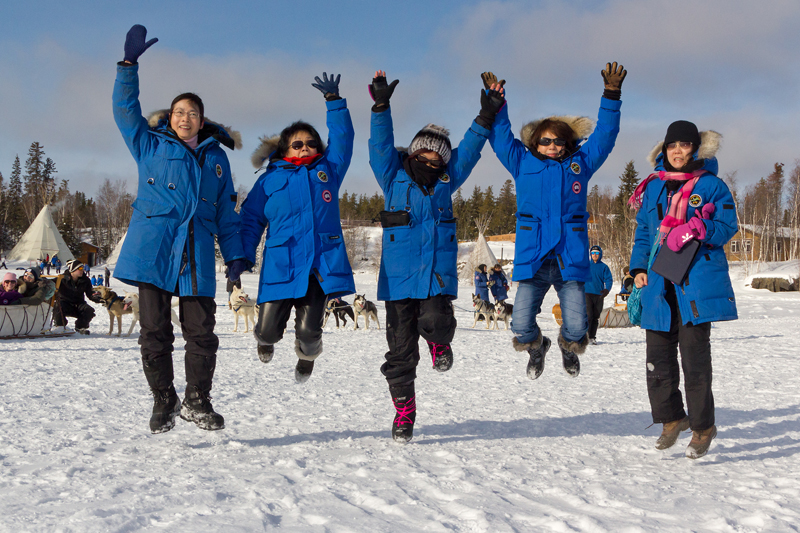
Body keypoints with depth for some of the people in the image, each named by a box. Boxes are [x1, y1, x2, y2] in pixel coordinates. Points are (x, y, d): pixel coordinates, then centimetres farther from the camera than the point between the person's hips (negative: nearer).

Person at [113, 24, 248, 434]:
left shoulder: (216, 158, 19)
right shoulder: (150, 146, 15)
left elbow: (226, 213, 17)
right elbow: (125, 109, 4)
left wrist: (235, 254, 9)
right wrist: (129, 64, -6)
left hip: (197, 258, 1)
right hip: (152, 252, -1)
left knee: (201, 332, -3)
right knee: (154, 332, 0)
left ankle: (197, 402, 12)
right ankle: (163, 402, 14)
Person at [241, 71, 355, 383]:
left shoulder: (328, 170, 15)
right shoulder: (271, 179, 11)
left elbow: (342, 137, 12)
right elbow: (250, 220, 9)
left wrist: (334, 101, 3)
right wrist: (240, 259, 1)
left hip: (321, 263, 1)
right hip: (281, 264, 0)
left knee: (309, 330, -8)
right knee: (268, 329, -3)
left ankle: (307, 355, 30)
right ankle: (267, 340, 38)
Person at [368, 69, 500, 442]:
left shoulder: (447, 180, 12)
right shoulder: (393, 177, 7)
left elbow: (469, 150, 9)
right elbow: (381, 144, -3)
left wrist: (485, 118, -1)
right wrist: (381, 107, -15)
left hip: (438, 272, 1)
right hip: (399, 274, 0)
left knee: (434, 321, -25)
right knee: (400, 348, 2)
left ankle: (439, 343, 14)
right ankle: (403, 411, 17)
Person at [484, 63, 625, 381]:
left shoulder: (581, 163, 15)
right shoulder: (523, 163, 14)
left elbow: (604, 134, 16)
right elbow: (500, 135, 16)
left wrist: (611, 96, 8)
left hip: (571, 258, 0)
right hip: (532, 258, 0)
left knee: (576, 328, -5)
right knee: (521, 327, -8)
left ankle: (569, 349, 33)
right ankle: (536, 348, 30)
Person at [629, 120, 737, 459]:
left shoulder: (710, 185, 3)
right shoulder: (653, 188, 16)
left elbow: (727, 226, -1)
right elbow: (643, 232, 19)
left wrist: (699, 229, -19)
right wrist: (639, 268, 7)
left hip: (698, 284, -4)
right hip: (659, 285, 5)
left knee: (694, 355, -6)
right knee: (658, 355, 6)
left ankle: (703, 426, 7)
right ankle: (671, 418, 23)